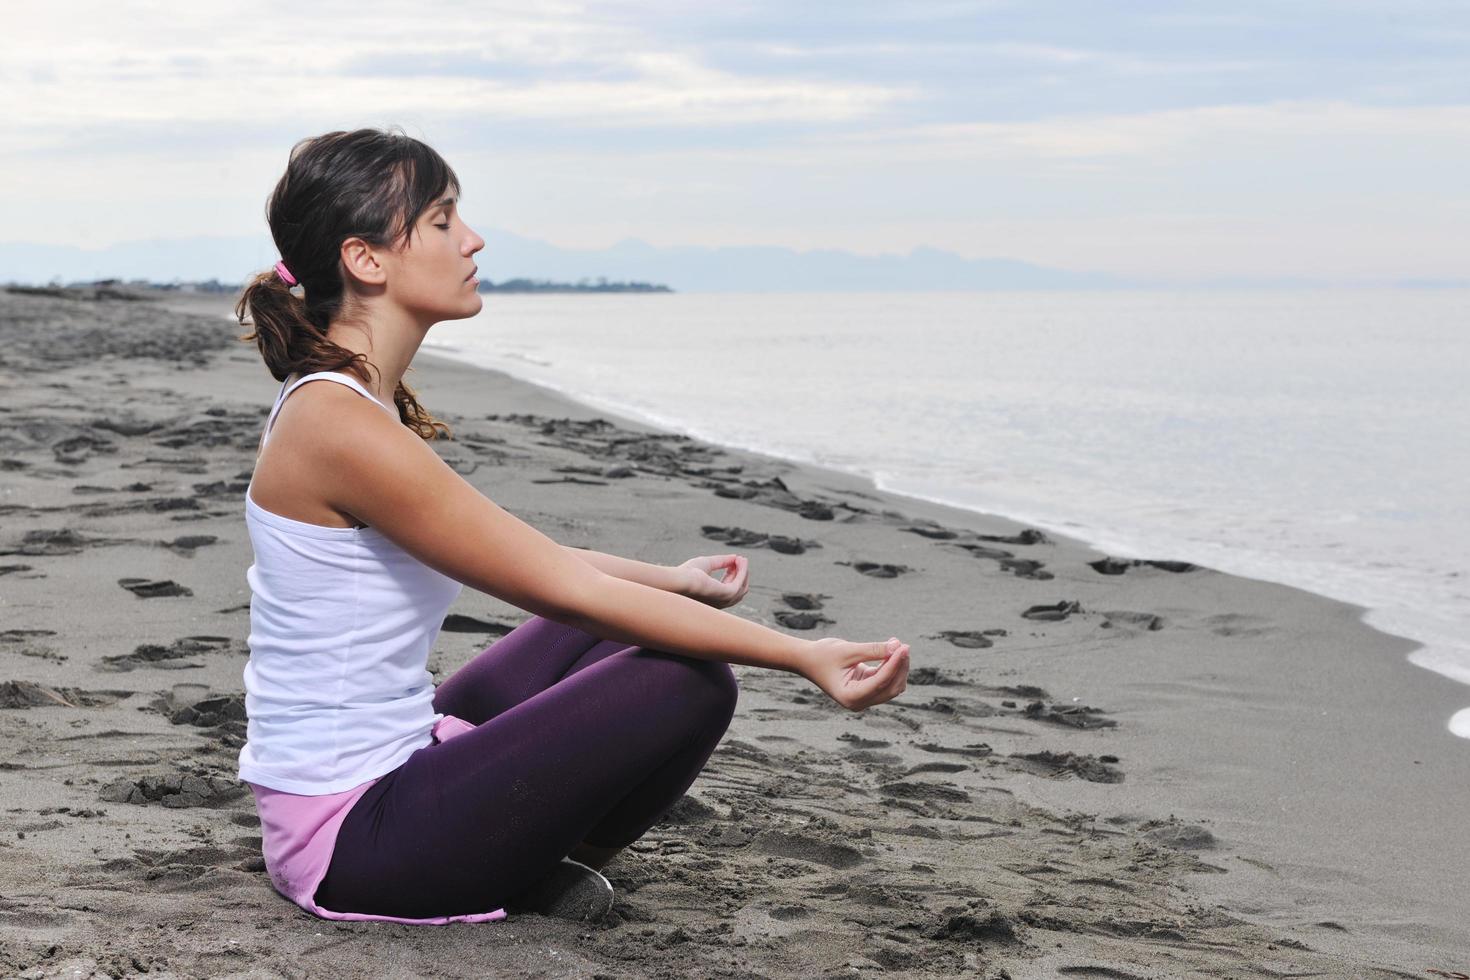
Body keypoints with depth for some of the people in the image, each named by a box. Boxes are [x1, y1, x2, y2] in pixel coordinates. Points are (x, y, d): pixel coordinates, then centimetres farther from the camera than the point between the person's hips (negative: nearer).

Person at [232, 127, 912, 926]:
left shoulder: (353, 400, 7)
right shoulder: (340, 426, -23)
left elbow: (520, 556, 22)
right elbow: (562, 588, -23)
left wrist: (671, 579, 28)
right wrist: (802, 656, -21)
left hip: (382, 765, 10)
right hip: (349, 838, -10)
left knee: (636, 623, 19)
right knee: (691, 682, -14)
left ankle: (527, 858, 8)